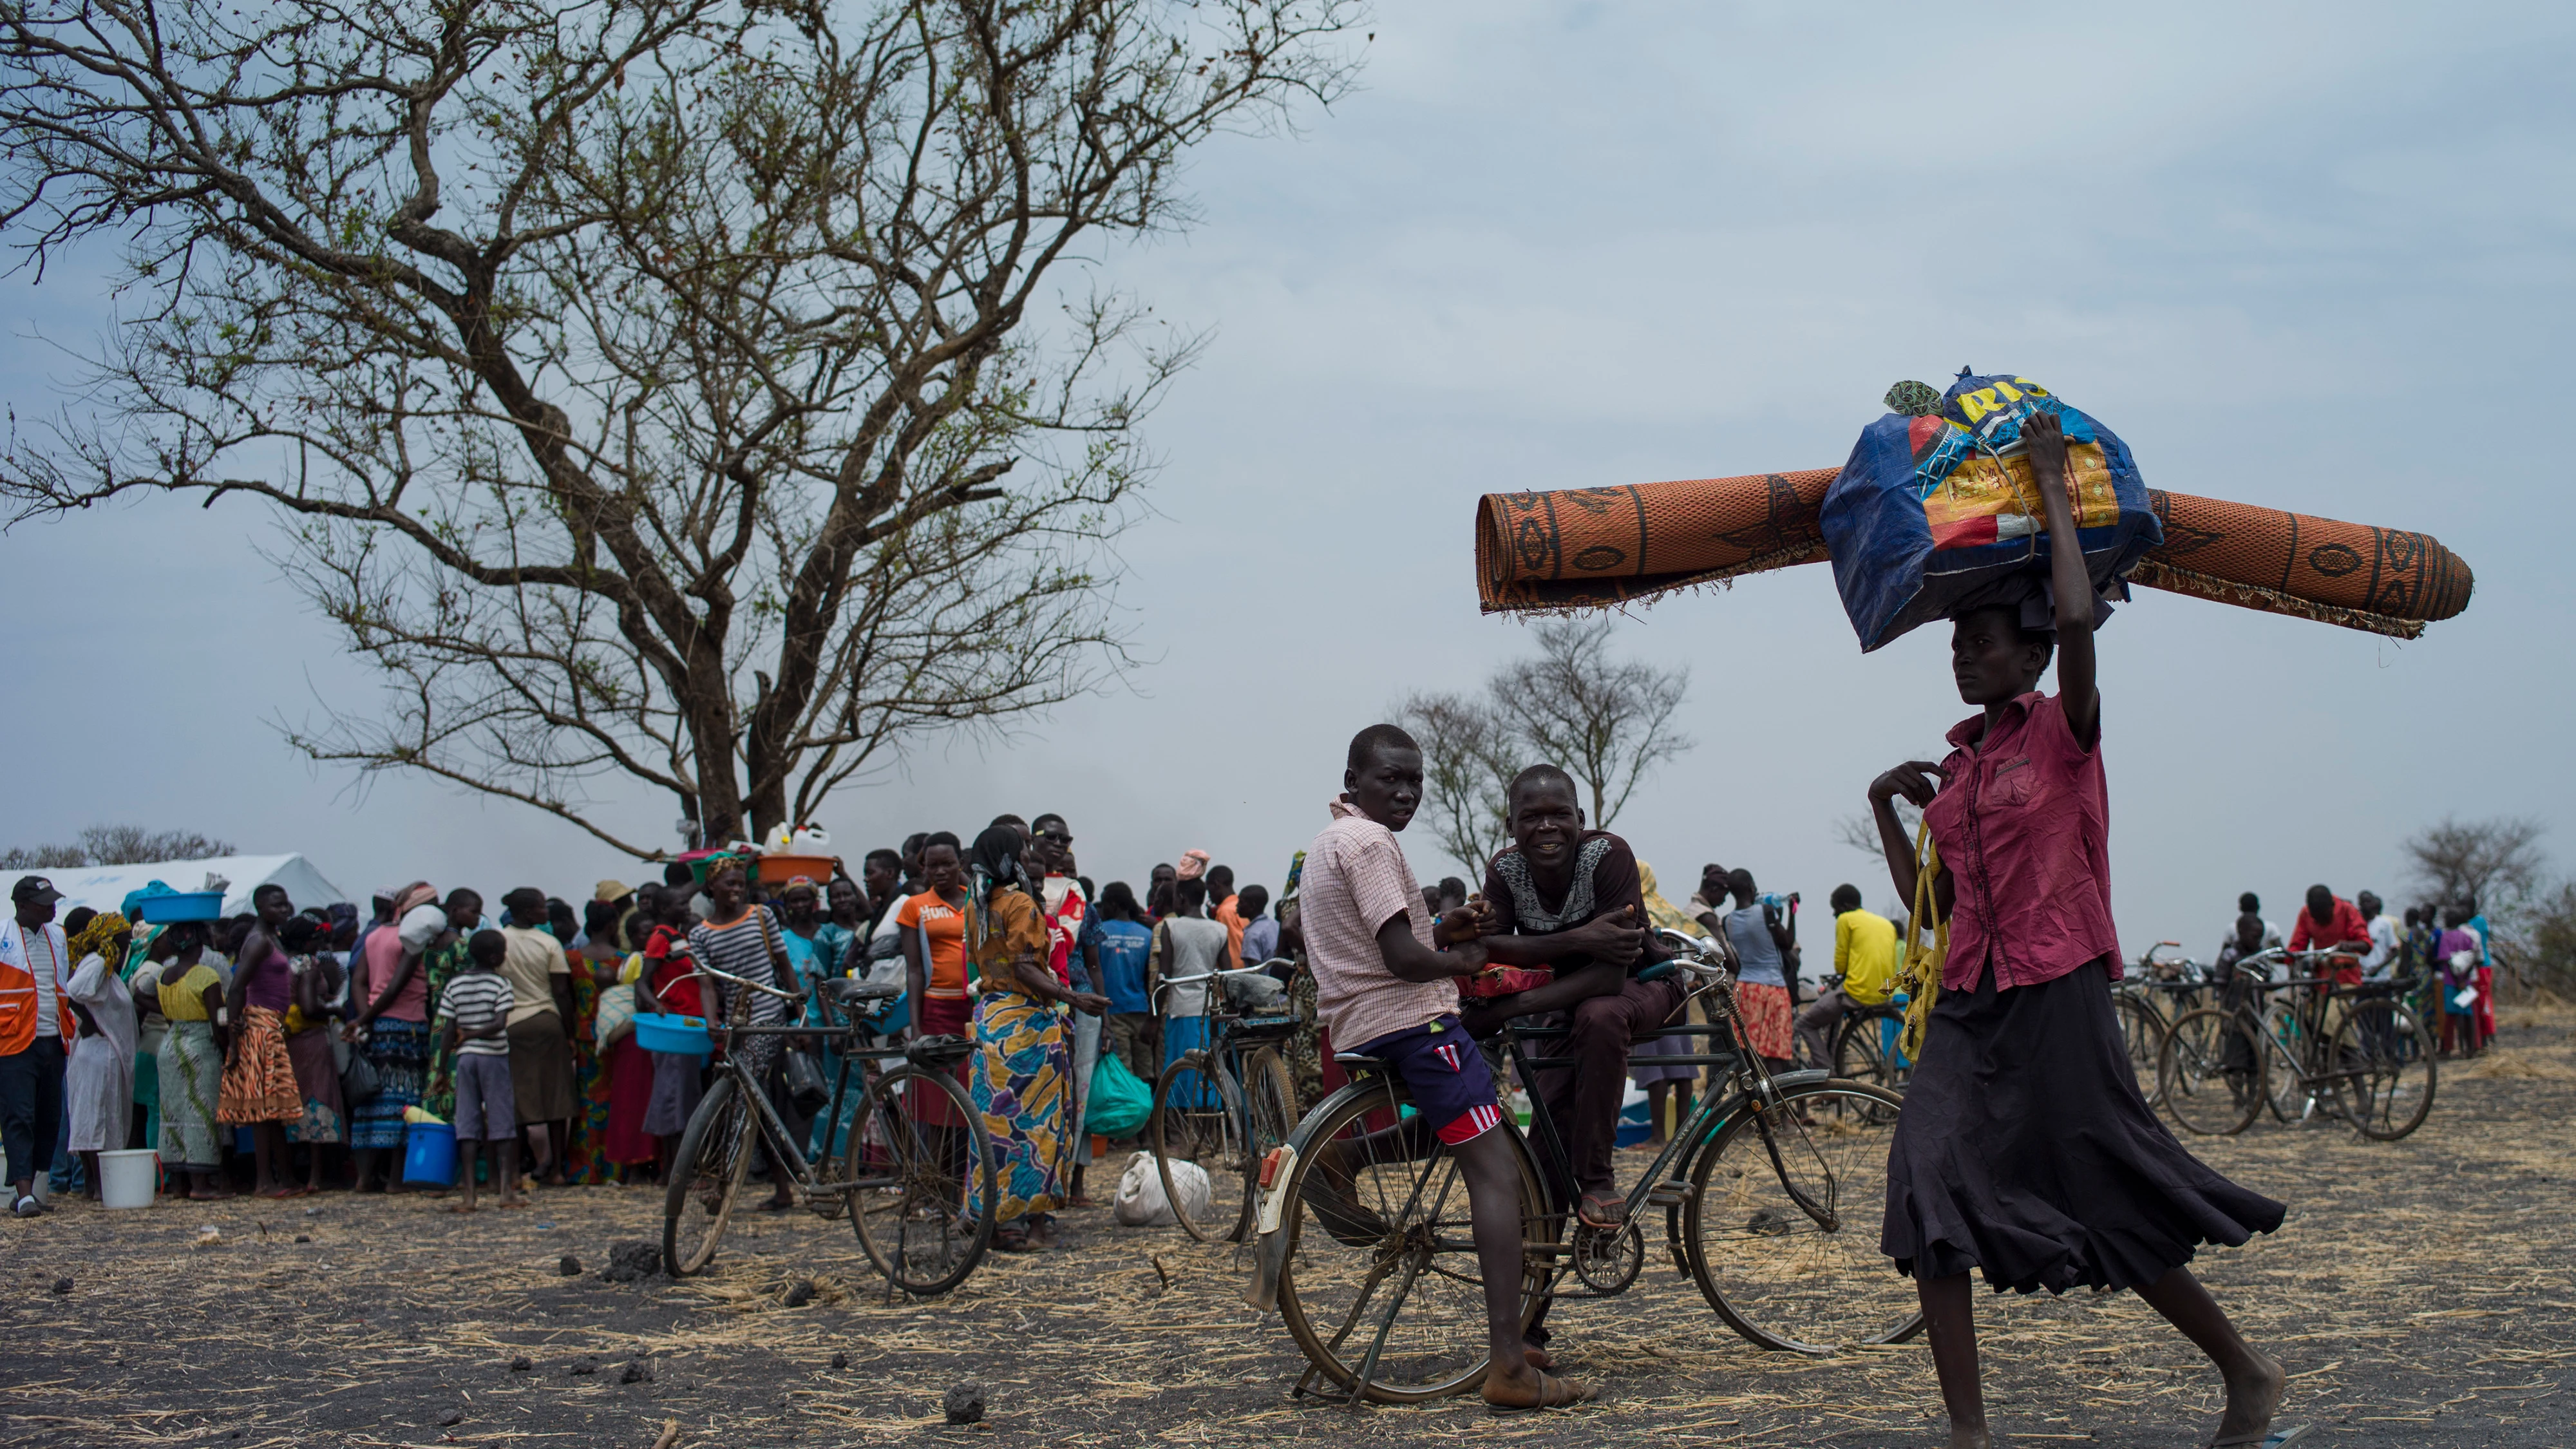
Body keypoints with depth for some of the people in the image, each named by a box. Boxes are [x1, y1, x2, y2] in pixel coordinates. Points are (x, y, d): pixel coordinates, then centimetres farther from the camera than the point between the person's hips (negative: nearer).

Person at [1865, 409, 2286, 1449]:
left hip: (2054, 999, -6)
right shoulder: (1957, 763, 15)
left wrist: (2052, 487, -14)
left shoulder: (2063, 733, -3)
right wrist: (1886, 811, 8)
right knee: (1930, 1199, -8)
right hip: (1967, 1006, 6)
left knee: (2119, 1212, 1)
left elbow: (2077, 618, -23)